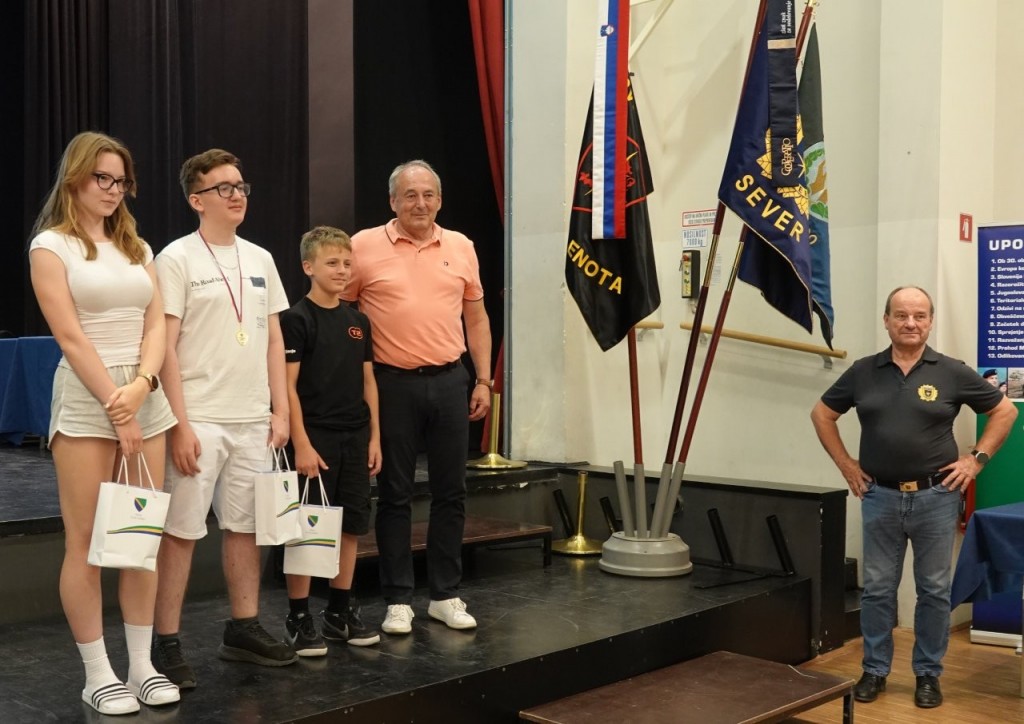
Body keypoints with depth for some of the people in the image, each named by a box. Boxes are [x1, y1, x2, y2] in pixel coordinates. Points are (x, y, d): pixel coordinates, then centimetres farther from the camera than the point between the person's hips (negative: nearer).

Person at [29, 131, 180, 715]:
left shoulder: (138, 247, 14)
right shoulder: (51, 245, -1)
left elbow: (156, 326, 6)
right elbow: (71, 338, -9)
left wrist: (141, 386, -12)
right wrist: (115, 407, -13)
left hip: (147, 400, 5)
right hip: (85, 403, -5)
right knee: (86, 542, -2)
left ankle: (143, 665, 14)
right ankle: (98, 676, 7)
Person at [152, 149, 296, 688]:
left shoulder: (260, 259, 12)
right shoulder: (177, 259, -6)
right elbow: (165, 347, -10)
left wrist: (280, 410, 8)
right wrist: (180, 423, -15)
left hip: (254, 420, 6)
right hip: (200, 420, -6)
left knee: (246, 526, 12)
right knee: (181, 531, -2)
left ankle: (243, 629, 23)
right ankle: (166, 644, 7)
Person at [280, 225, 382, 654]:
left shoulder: (358, 321, 11)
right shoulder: (296, 319, -7)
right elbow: (288, 385, -10)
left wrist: (374, 437, 9)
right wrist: (301, 443, -15)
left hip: (354, 437, 6)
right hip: (315, 437, -6)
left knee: (352, 525, 10)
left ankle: (340, 611, 23)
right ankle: (298, 618, 8)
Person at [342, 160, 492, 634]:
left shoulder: (461, 248, 7)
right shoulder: (365, 246, -3)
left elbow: (476, 317, 13)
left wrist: (484, 380, 8)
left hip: (449, 381, 3)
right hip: (393, 383, -3)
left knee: (450, 491, 8)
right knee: (395, 494, 5)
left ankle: (446, 595, 21)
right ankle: (398, 600, 15)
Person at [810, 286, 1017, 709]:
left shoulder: (952, 372, -2)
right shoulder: (863, 372, 2)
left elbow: (1004, 411, 7)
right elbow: (822, 413, 13)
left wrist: (976, 459, 0)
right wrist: (845, 464, 7)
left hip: (935, 497, -1)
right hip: (880, 498, 1)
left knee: (934, 590, 7)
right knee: (877, 589, 8)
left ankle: (928, 674, 20)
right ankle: (875, 670, 20)